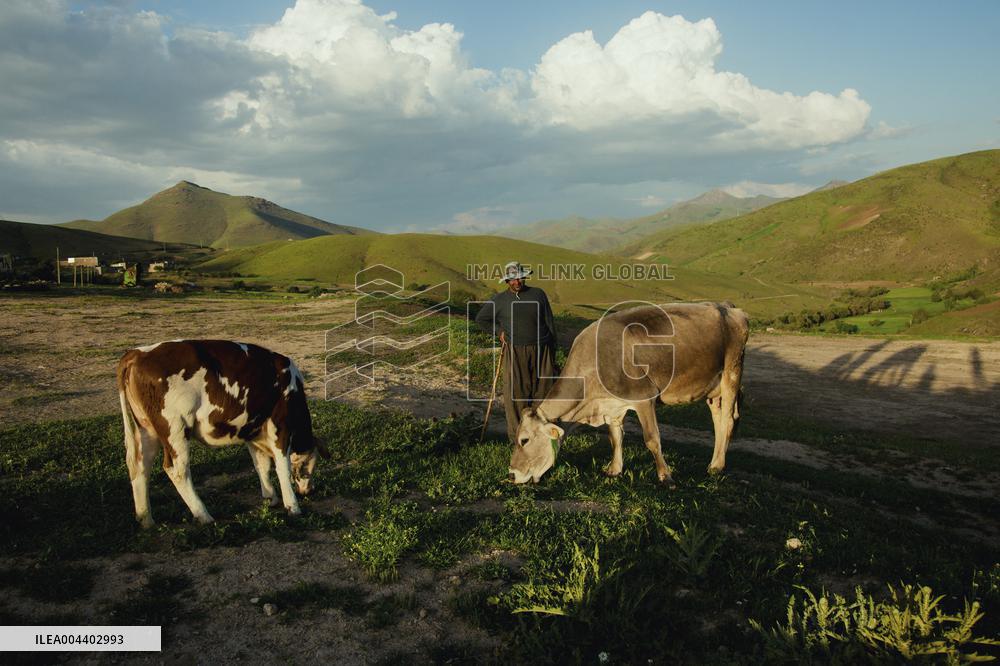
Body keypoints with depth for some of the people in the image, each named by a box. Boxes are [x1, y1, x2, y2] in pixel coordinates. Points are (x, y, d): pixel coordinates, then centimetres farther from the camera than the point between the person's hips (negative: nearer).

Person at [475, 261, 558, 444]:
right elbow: (481, 319, 18)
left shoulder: (538, 294, 6)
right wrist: (498, 332, 6)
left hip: (541, 351, 1)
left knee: (543, 391, 4)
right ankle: (517, 437, 5)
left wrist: (552, 351, 8)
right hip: (515, 353, -1)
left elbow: (550, 323, 9)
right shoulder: (499, 300, 5)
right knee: (516, 394, -4)